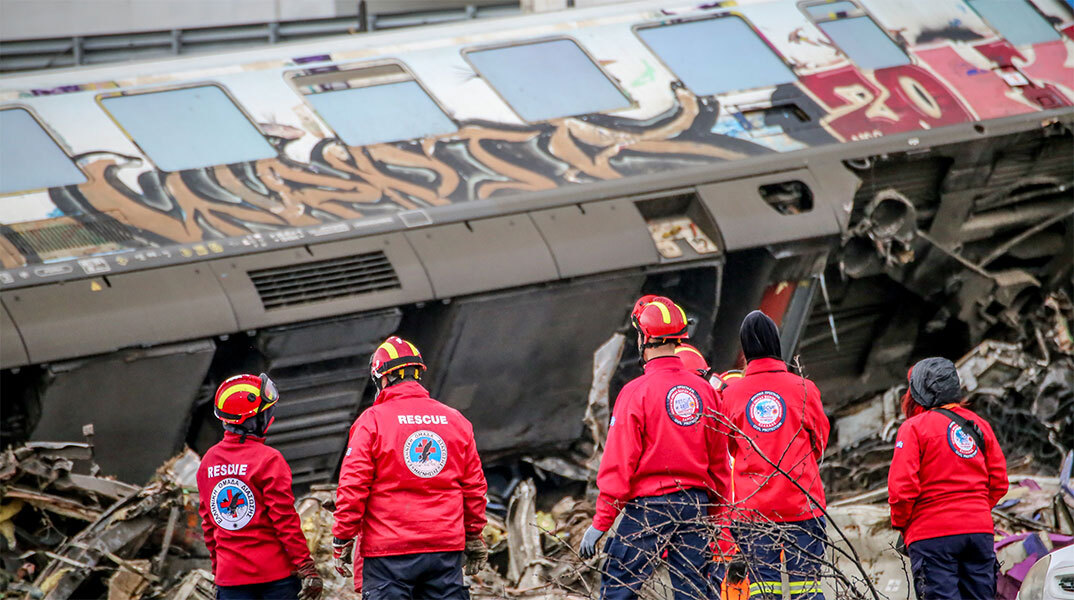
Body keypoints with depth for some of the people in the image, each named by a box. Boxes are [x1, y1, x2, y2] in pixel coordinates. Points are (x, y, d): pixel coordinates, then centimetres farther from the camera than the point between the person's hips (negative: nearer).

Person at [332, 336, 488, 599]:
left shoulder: (372, 422, -5)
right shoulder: (456, 420, 9)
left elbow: (352, 487, -8)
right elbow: (474, 487, 13)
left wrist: (342, 540, -1)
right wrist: (473, 536, 22)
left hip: (389, 551, -4)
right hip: (446, 547, 4)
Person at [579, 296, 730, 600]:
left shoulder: (637, 392, -9)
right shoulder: (704, 390, 8)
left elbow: (619, 464, -11)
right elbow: (719, 461, 13)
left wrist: (600, 524, -8)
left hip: (649, 505, -5)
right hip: (696, 505, 5)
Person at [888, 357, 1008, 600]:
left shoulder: (914, 427, -4)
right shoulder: (979, 425, 14)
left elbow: (902, 488, -11)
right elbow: (999, 482, 13)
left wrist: (901, 525, 3)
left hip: (933, 534, -5)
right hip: (980, 529, 5)